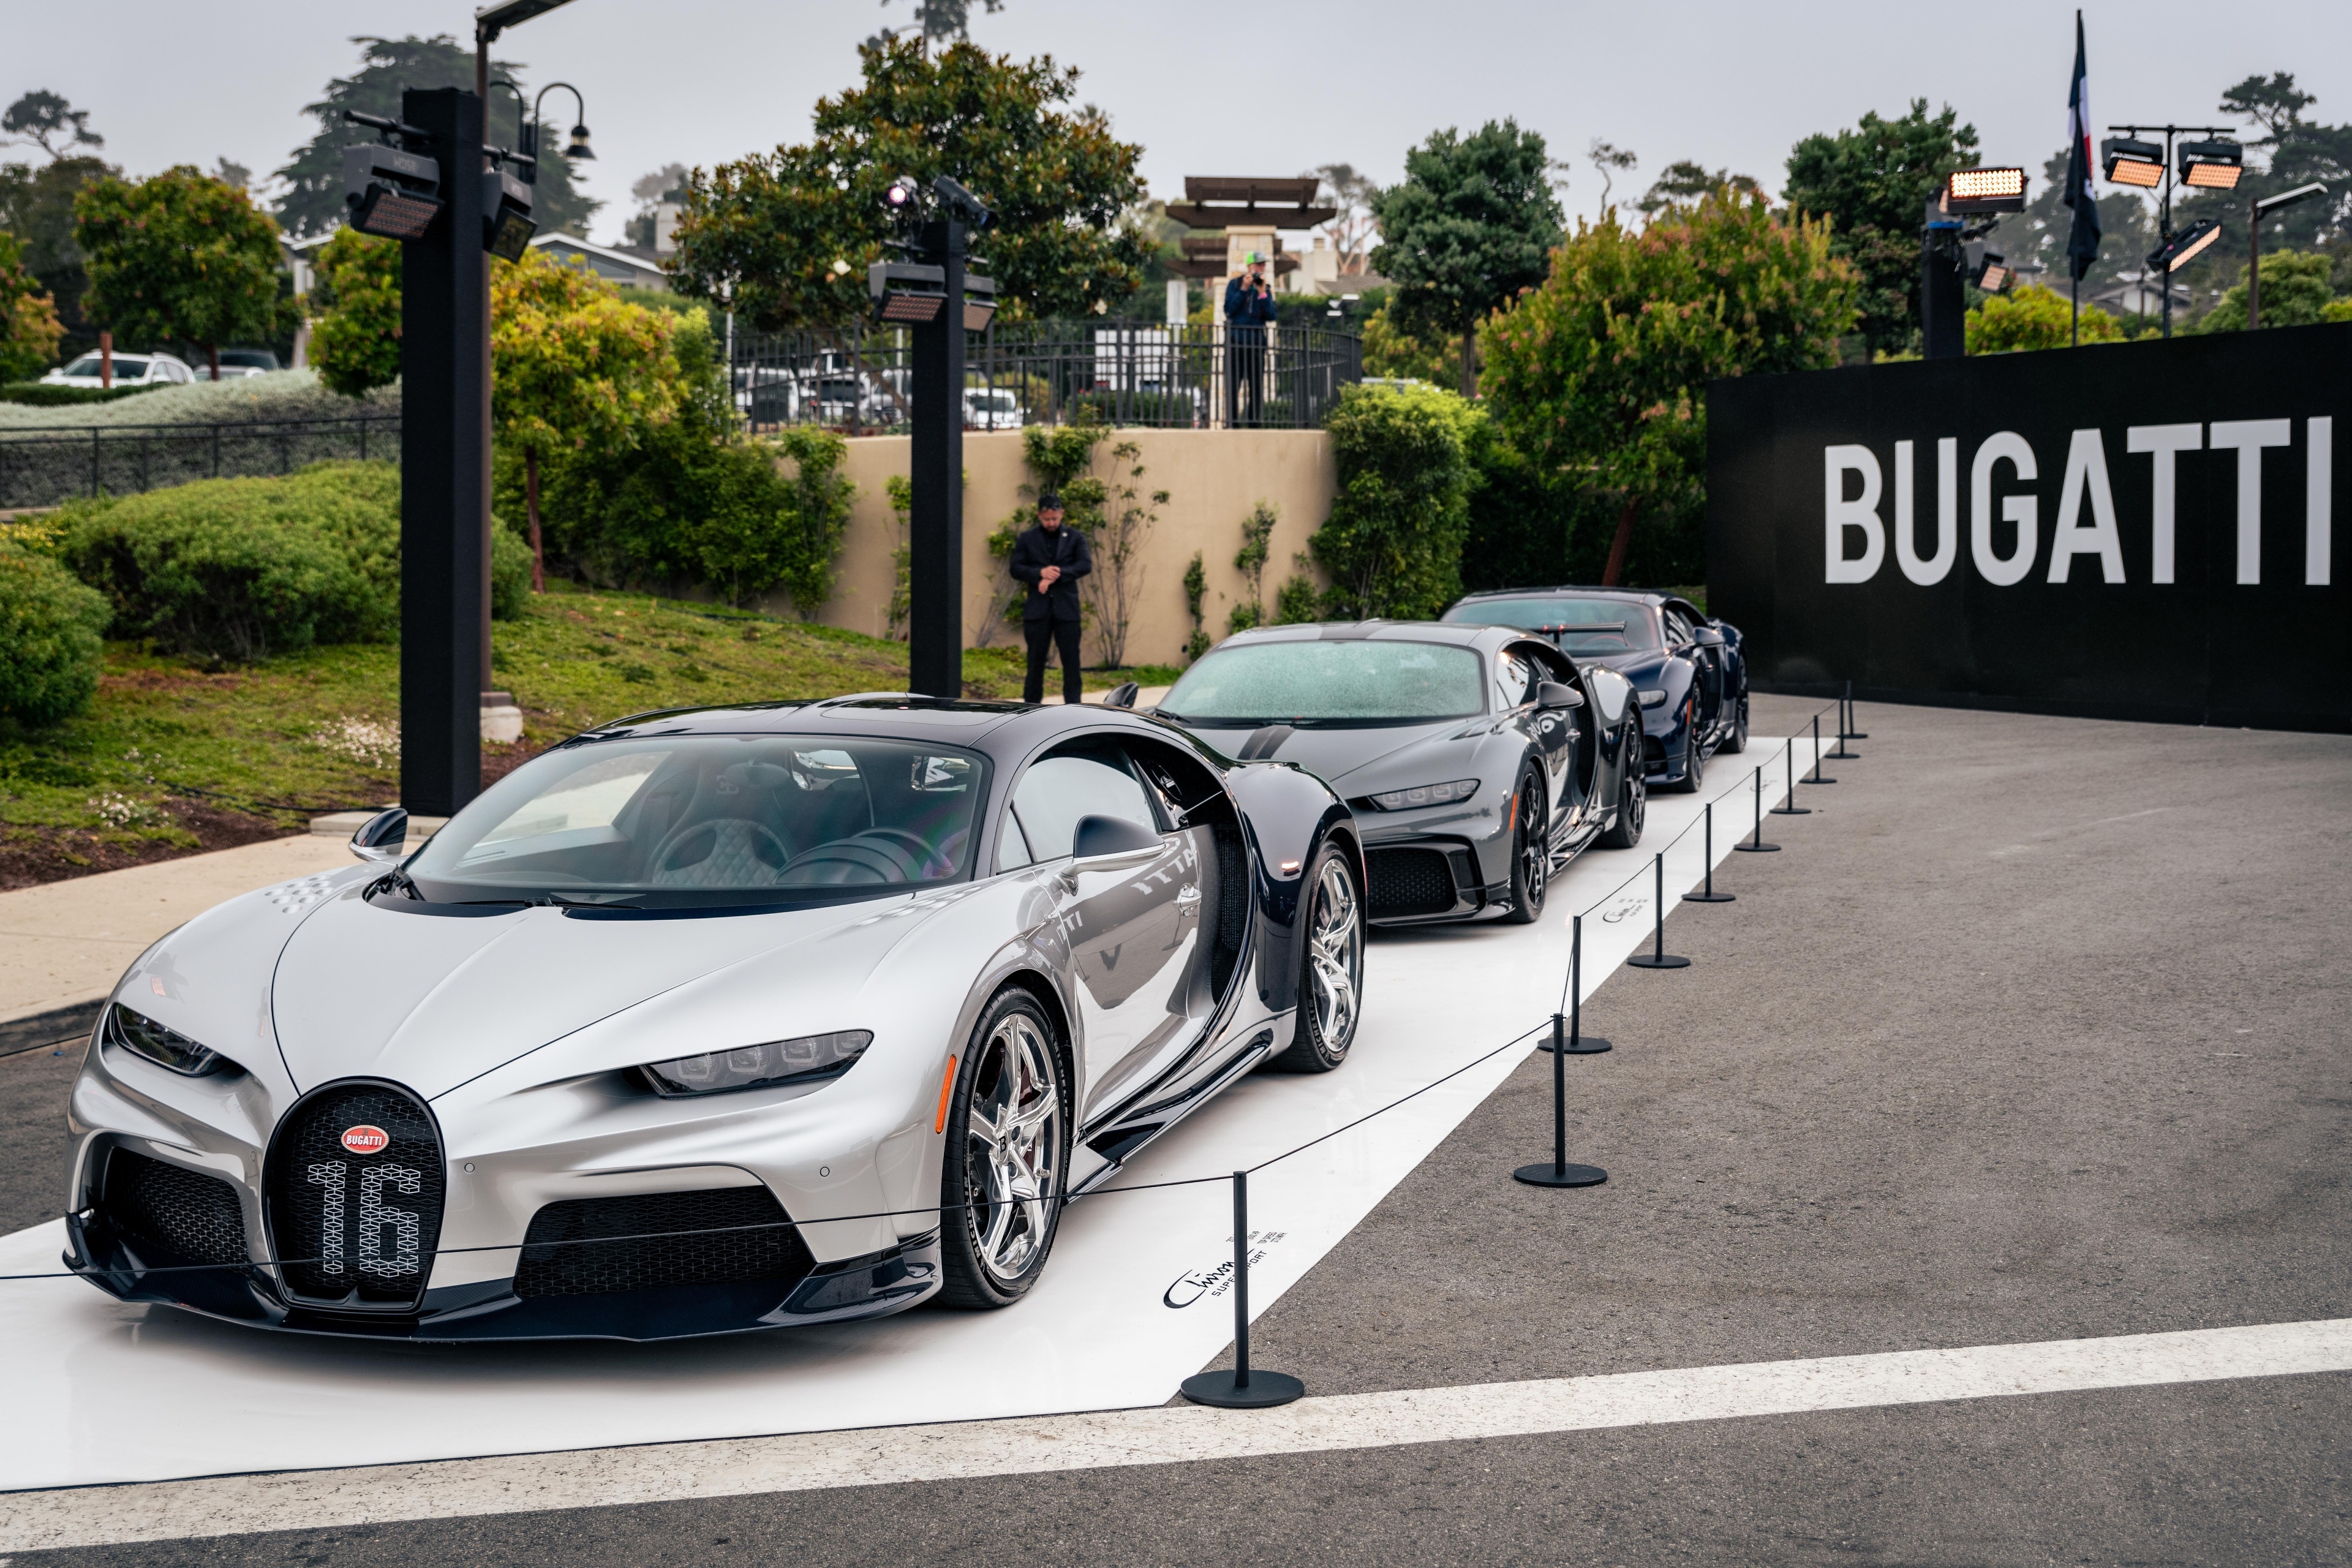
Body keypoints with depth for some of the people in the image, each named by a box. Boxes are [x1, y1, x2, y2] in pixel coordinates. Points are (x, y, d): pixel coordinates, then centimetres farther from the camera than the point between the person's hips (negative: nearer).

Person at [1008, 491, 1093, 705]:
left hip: (1066, 607, 0)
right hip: (1037, 607, 0)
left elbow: (1086, 565, -4)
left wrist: (1057, 575, -15)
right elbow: (1016, 568, 3)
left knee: (1071, 659, -1)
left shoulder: (1075, 537, 7)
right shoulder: (1027, 539, 8)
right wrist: (1040, 573, -14)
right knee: (1036, 659, 3)